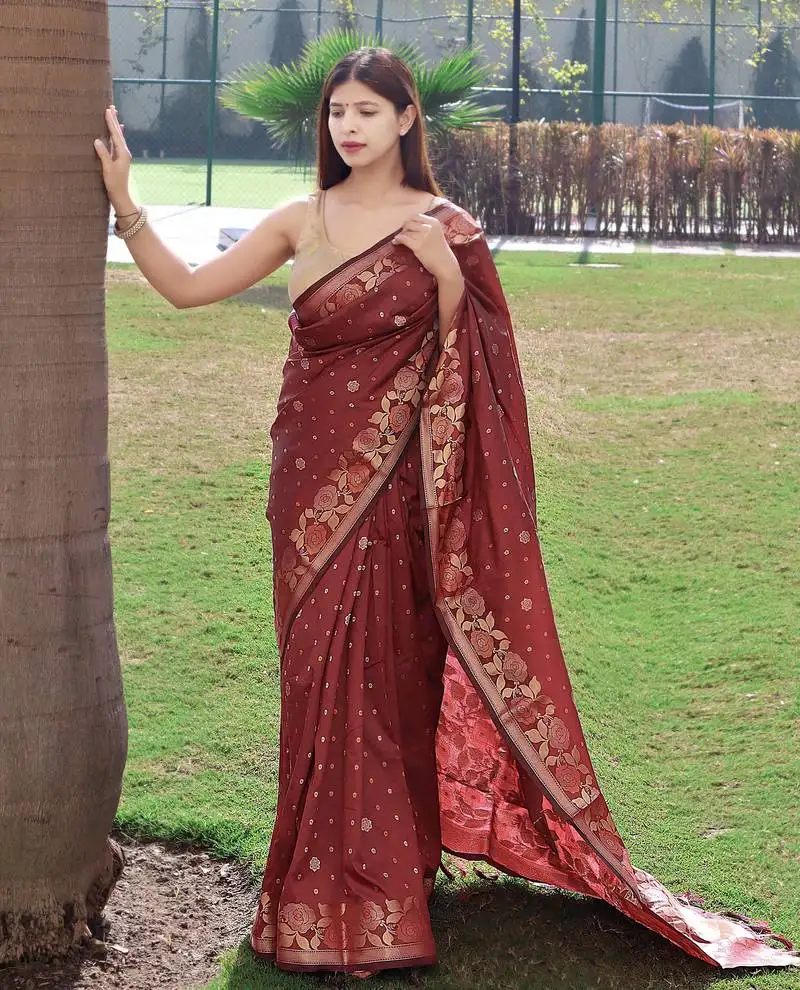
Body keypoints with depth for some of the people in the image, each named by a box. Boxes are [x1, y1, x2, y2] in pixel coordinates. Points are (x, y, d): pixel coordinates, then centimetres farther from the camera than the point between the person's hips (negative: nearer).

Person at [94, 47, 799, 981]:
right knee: (319, 680, 7)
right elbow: (186, 287, 7)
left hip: (392, 486, -3)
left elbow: (462, 364, 0)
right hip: (312, 479, 3)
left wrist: (443, 271, -15)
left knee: (378, 679, -2)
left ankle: (373, 892, 9)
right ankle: (329, 883, 18)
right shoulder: (302, 222, 7)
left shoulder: (443, 231, -2)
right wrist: (123, 201, 1)